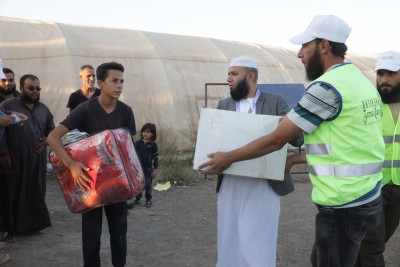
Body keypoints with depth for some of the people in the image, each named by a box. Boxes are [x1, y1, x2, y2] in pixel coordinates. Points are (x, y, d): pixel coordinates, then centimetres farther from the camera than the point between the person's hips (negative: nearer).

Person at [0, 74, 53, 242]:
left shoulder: (43, 109, 11)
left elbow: (52, 129, 21)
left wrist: (48, 140, 0)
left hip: (37, 161, 4)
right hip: (14, 161, -4)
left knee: (36, 193, 11)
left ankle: (35, 223, 25)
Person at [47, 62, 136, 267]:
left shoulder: (126, 111, -4)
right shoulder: (85, 109, -15)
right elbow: (53, 137, -21)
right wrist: (71, 165, -34)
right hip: (90, 178, -3)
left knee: (119, 228, 12)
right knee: (92, 232, 4)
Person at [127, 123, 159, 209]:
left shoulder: (153, 145, -5)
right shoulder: (138, 143, 0)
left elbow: (155, 157, -3)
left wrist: (155, 169, -4)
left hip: (148, 168, -2)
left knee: (148, 184, 7)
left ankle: (148, 200, 19)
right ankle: (137, 199, 20)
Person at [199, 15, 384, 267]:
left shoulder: (326, 87, -19)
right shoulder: (361, 80, 9)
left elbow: (275, 140, -13)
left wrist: (228, 157, -2)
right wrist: (306, 157, 23)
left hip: (344, 206, -9)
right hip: (366, 196, 9)